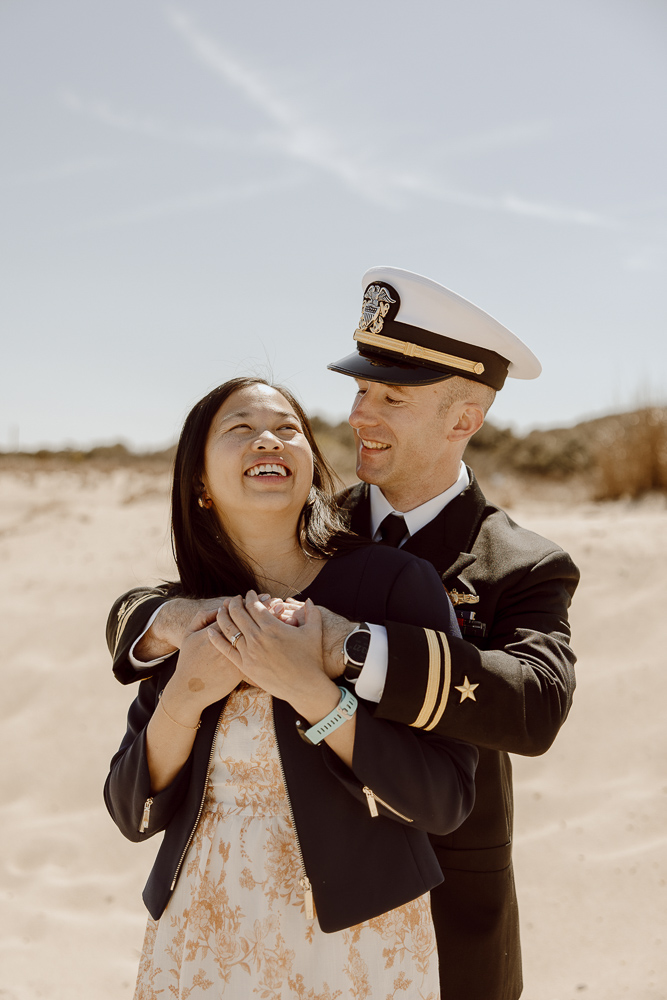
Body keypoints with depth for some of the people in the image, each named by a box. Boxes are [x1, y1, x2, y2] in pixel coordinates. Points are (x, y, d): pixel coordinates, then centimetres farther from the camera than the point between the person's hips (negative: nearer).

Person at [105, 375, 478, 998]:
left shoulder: (398, 583, -13)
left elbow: (445, 802, -17)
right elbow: (133, 814, 0)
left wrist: (311, 692, -26)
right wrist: (183, 701, -16)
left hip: (355, 937, -3)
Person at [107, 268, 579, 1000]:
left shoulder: (525, 571, -12)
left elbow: (535, 706, -33)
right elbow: (130, 618, -4)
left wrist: (346, 646, -44)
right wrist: (173, 621, -29)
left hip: (442, 927, -3)